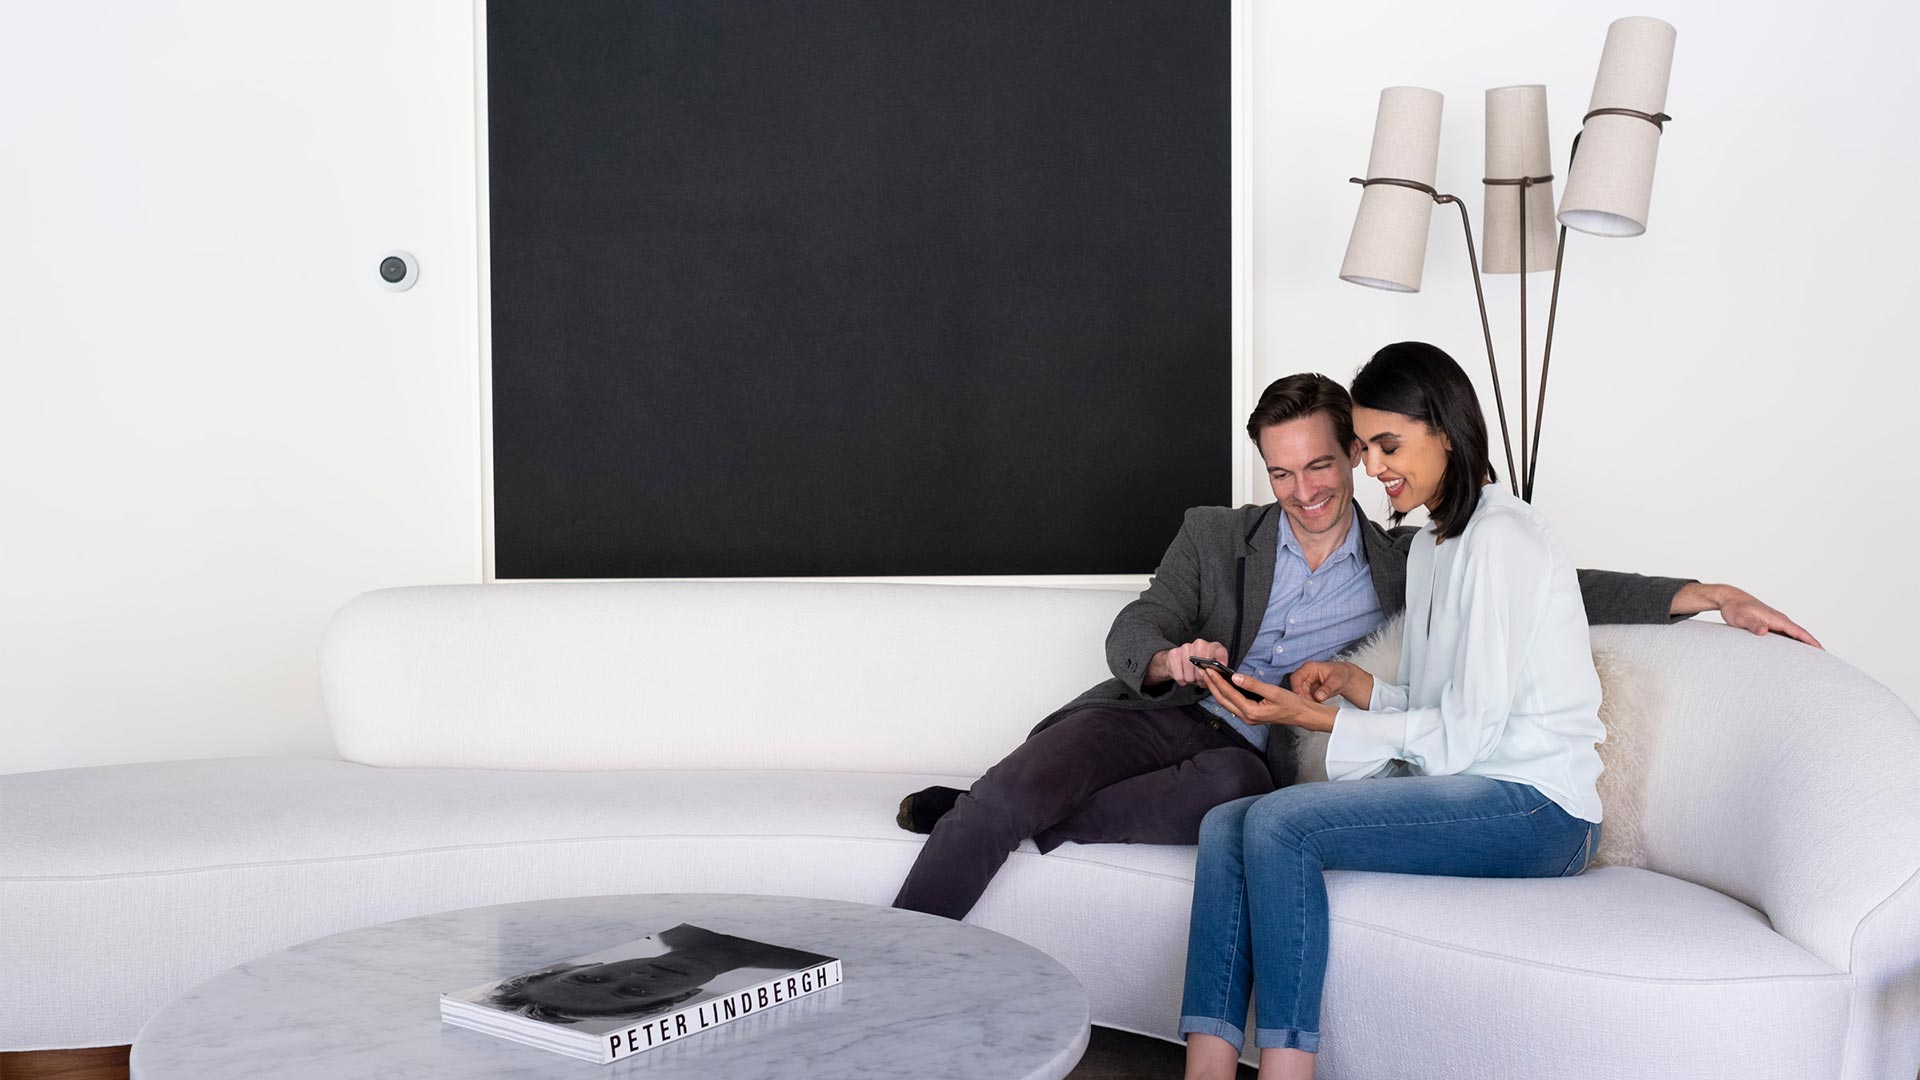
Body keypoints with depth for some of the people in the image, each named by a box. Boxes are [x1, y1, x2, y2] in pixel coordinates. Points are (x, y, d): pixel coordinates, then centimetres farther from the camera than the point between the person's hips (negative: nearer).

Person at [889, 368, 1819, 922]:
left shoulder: (1403, 564, 11)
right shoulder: (1213, 536, 11)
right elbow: (1131, 630, 3)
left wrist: (1701, 595, -3)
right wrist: (1170, 658, -23)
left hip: (1246, 753, 0)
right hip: (1156, 715, 1)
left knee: (1236, 789, -39)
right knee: (1010, 794, -29)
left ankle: (1001, 817, -25)